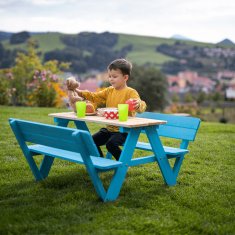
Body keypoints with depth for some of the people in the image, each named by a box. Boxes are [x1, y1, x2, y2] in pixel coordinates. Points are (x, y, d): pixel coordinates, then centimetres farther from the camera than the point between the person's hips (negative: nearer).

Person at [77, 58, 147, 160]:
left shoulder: (131, 92, -13)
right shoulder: (109, 91, 9)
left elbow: (141, 107, -26)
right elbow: (94, 97, 11)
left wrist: (138, 105, -51)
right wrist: (80, 92, -3)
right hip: (109, 129, 8)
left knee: (111, 144, -28)